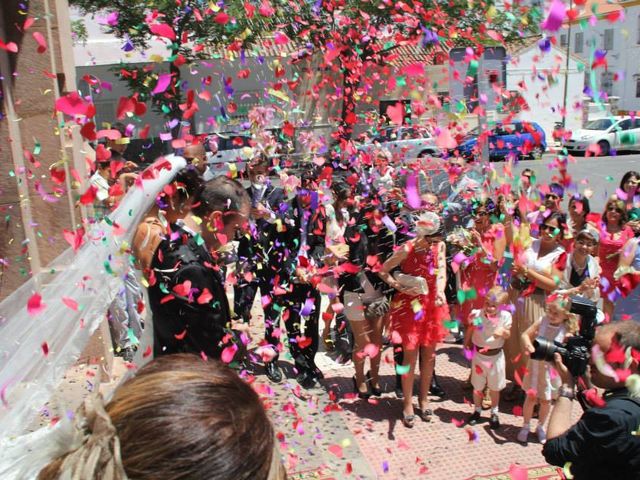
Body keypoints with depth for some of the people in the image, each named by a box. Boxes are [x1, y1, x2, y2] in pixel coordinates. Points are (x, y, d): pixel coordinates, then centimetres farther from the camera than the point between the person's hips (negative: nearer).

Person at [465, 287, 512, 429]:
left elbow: (508, 334, -9)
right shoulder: (476, 314, -15)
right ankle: (477, 410, 36)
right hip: (479, 355, 0)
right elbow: (470, 331, 3)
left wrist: (503, 331, -28)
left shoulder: (505, 316, -15)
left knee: (494, 387, 16)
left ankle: (494, 413, 35)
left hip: (496, 355, 0)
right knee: (477, 386, 15)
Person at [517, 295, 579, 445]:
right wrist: (529, 345, -28)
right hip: (535, 365, 0)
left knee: (546, 400, 14)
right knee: (531, 397, 9)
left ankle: (540, 427, 37)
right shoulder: (542, 320, -11)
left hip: (551, 369, 0)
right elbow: (525, 335, -9)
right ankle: (526, 426, 29)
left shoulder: (567, 330, -14)